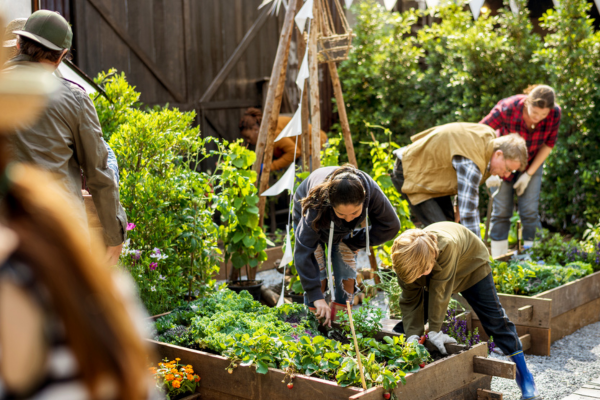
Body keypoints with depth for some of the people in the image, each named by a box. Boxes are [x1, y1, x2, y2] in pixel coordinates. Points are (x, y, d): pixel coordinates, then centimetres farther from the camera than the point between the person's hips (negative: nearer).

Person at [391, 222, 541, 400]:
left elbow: (439, 291, -41)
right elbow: (410, 300, -22)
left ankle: (523, 375, 5)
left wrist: (434, 330, -34)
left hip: (471, 266, -4)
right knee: (410, 322, -2)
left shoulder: (447, 245, -48)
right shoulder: (407, 259, -31)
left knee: (495, 320, -6)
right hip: (435, 276, 4)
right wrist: (413, 334, -32)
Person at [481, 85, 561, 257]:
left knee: (529, 210, -8)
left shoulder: (555, 113, -24)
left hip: (532, 163, 2)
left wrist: (529, 174, -10)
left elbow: (548, 144, -8)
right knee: (501, 210, -5)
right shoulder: (507, 108, -33)